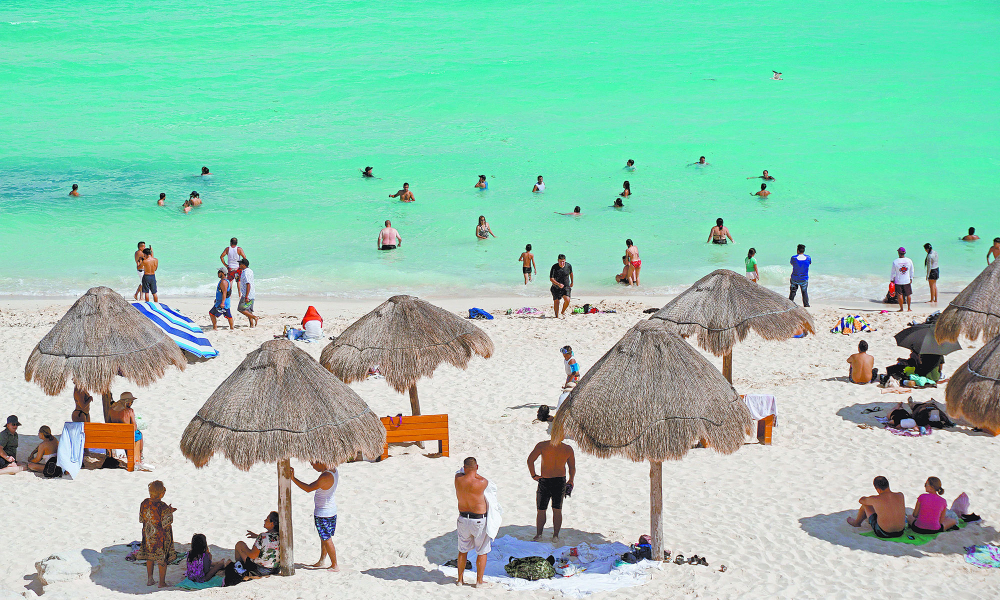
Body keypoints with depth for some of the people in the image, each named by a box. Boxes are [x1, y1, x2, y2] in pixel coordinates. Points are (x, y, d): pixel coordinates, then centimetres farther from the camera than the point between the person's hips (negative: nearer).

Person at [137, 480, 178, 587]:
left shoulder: (144, 503, -8)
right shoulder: (163, 507, -26)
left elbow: (141, 519, 3)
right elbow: (166, 524, -22)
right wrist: (170, 512, -8)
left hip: (148, 535, 5)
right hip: (161, 537, -5)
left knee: (149, 557, 23)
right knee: (163, 559, 10)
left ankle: (149, 579, 32)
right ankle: (162, 582, 17)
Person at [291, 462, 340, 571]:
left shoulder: (325, 477, -30)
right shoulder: (333, 470, -2)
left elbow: (308, 488, -32)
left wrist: (293, 478, -30)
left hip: (323, 513, -10)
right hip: (331, 510, 10)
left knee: (326, 539, 1)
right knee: (324, 538, 22)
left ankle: (335, 565, 9)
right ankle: (322, 561, 35)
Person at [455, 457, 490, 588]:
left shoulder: (458, 479, -11)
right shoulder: (481, 483, -22)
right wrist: (474, 473, 11)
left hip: (463, 519, 4)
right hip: (479, 521, -4)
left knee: (463, 550, 21)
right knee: (482, 552, 13)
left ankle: (460, 579, 31)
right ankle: (479, 581, 18)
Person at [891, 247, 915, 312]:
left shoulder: (895, 262, -13)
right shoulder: (909, 261, -4)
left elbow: (893, 272, -6)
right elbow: (912, 271, 6)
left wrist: (891, 280, 7)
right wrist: (911, 278, 20)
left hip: (898, 281, -2)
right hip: (907, 281, 2)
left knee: (899, 295, 4)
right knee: (908, 294, 12)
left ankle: (901, 308, 6)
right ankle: (908, 308, 16)